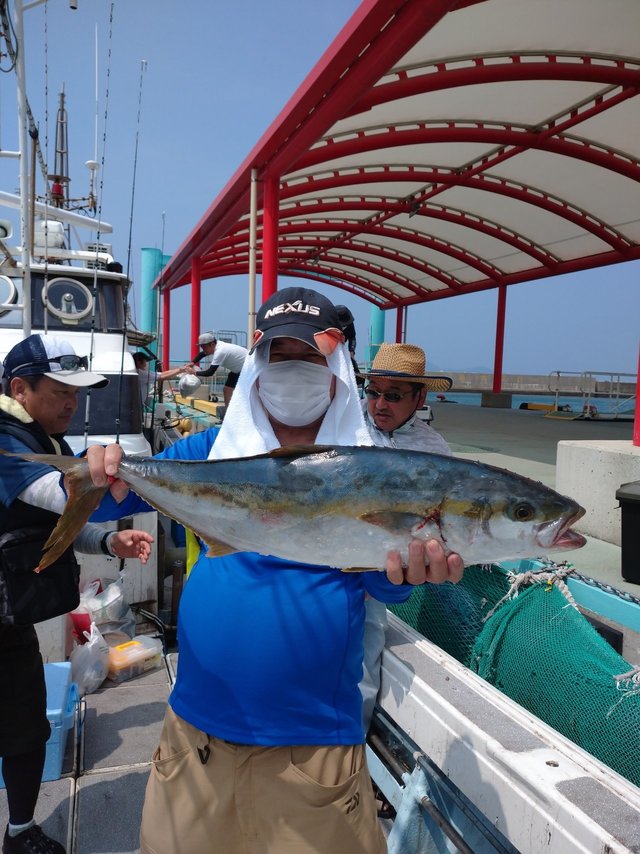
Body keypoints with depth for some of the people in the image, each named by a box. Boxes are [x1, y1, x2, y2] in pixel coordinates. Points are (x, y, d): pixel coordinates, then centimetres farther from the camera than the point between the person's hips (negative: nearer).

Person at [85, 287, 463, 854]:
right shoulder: (211, 450, -1)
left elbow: (381, 582, -11)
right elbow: (120, 494, -4)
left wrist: (404, 571, -33)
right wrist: (101, 477, -26)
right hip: (196, 727, 3)